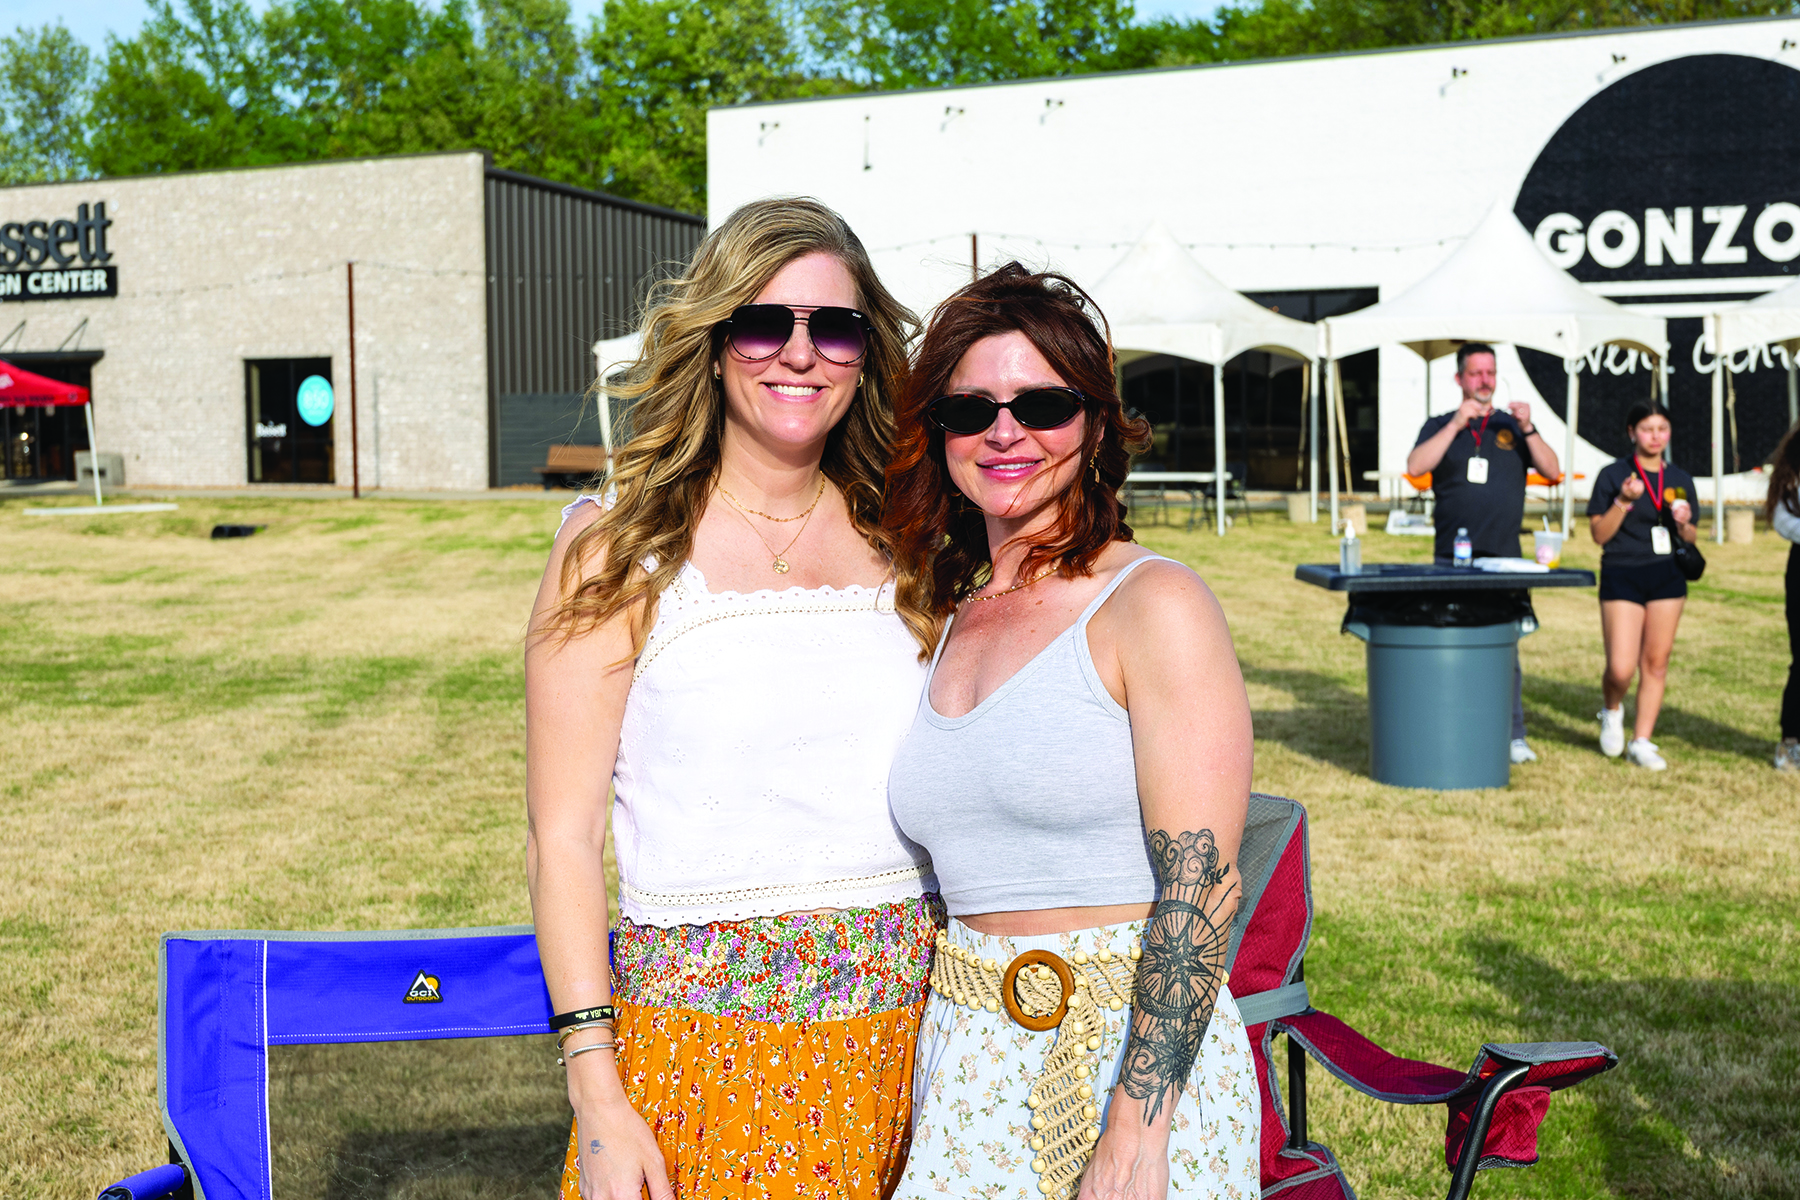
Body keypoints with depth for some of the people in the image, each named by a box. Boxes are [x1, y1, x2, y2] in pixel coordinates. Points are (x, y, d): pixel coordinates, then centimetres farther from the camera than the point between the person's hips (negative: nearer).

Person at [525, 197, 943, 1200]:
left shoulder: (895, 547, 7)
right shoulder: (622, 553, -4)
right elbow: (563, 838, -6)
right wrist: (596, 1094, -12)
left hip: (908, 1033, 4)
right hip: (709, 1033, -3)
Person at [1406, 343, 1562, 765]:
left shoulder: (1512, 427, 14)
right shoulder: (1440, 426, 11)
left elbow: (1552, 471, 4)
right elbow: (1415, 466, -7)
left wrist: (1528, 429, -11)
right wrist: (1457, 424, -13)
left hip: (1504, 558, 1)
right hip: (1451, 558, -1)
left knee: (1506, 648, -2)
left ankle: (1514, 736, 6)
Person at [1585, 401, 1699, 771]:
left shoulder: (1681, 479, 9)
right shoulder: (1613, 475, -3)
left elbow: (1692, 539, 14)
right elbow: (1599, 534, -5)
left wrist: (1683, 524, -8)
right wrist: (1624, 501, -18)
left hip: (1668, 577, 4)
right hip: (1622, 576, -4)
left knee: (1656, 663, 4)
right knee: (1621, 669, -10)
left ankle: (1642, 741, 13)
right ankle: (1611, 709, 23)